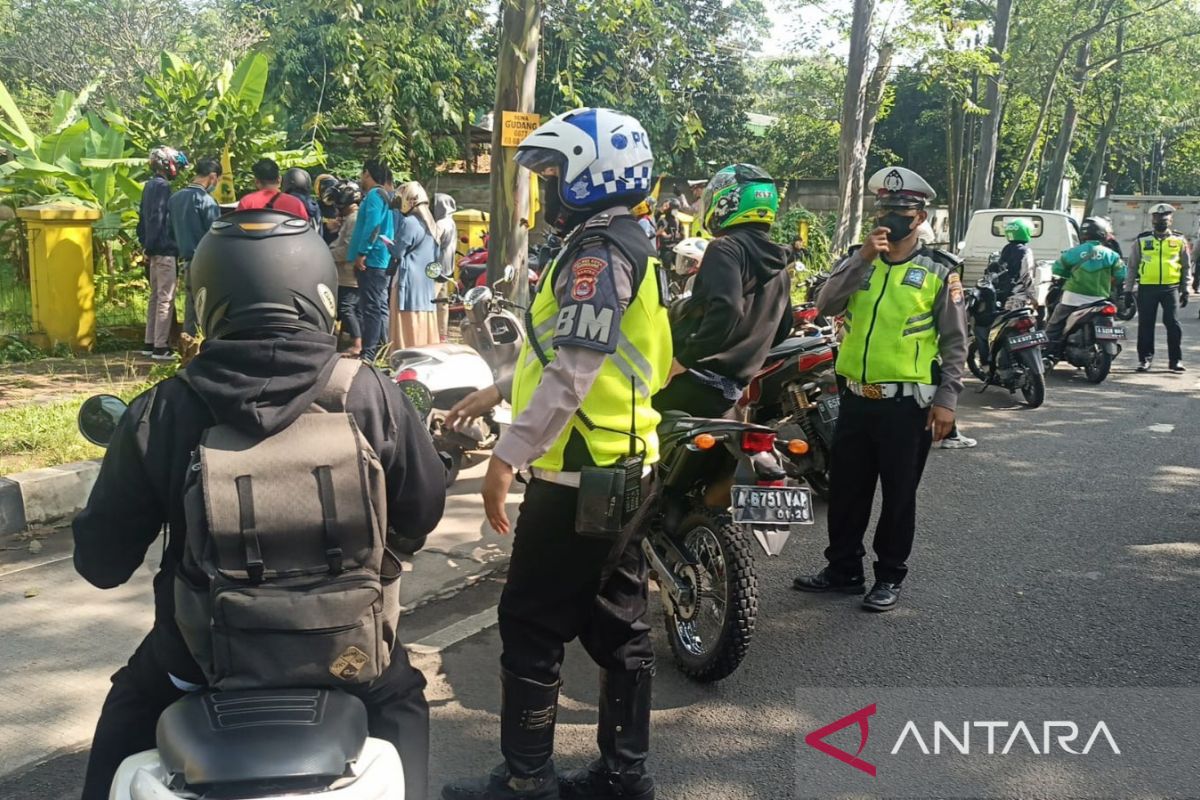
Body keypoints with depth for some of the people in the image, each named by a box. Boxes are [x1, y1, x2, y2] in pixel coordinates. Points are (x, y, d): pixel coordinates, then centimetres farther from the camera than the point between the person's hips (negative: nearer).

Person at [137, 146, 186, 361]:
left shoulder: (149, 186, 15)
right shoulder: (162, 187, -13)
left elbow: (143, 218, 18)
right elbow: (157, 219, -18)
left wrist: (146, 244, 17)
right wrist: (150, 246, -13)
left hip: (153, 250, 10)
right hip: (164, 250, -10)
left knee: (155, 297, 15)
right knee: (166, 298, -7)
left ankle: (150, 343, 19)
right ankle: (160, 347, -7)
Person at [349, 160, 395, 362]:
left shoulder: (374, 195, -10)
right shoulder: (384, 196, 20)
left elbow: (372, 225, -21)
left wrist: (362, 253, -22)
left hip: (371, 259, -10)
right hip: (381, 260, 10)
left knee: (370, 307, -11)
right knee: (379, 306, 12)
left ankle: (368, 353, -13)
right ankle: (380, 347, 18)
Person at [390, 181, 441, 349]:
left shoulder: (409, 222, -12)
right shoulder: (430, 222, 15)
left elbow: (398, 252, -10)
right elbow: (436, 256, 18)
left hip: (410, 280, -9)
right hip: (428, 281, 9)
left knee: (408, 326, -7)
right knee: (424, 323, 10)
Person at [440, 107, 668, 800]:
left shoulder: (598, 251, -15)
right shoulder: (626, 246, 17)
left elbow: (573, 372, -24)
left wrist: (507, 455, -23)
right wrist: (494, 392, 26)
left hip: (578, 473, -10)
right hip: (622, 468, 10)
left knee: (532, 625, 0)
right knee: (617, 622, 14)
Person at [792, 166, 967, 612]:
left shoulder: (939, 271, -1)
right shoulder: (857, 260, 9)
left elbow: (954, 341, -2)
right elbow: (826, 305, -9)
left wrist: (946, 399, -9)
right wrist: (863, 258, -16)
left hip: (907, 403, -4)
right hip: (856, 398, 4)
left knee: (899, 495, 7)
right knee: (846, 490, 12)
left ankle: (889, 577, 20)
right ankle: (843, 569, 27)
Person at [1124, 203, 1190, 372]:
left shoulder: (1180, 240, 9)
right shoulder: (1141, 240, 9)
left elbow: (1186, 267, 13)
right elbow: (1132, 267, 11)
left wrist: (1185, 290, 6)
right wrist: (1128, 290, 6)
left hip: (1171, 288, 0)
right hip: (1147, 288, 1)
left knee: (1172, 323, -5)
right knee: (1145, 325, 3)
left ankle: (1175, 360, 3)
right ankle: (1145, 358, 11)